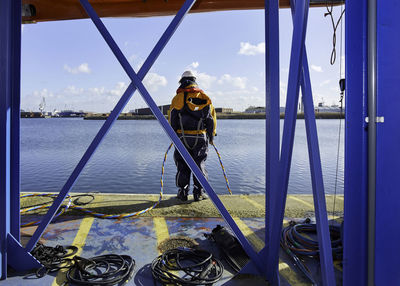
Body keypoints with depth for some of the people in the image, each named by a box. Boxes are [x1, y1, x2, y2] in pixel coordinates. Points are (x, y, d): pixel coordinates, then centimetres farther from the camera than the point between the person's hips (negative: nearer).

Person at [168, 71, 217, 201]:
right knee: (199, 164, 9)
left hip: (183, 137, -1)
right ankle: (199, 192, 9)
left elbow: (172, 119, 1)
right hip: (201, 138, 1)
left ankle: (182, 192, 12)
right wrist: (211, 136, 15)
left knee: (182, 165, 9)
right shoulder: (205, 97, 6)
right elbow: (212, 118, 6)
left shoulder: (178, 97, 2)